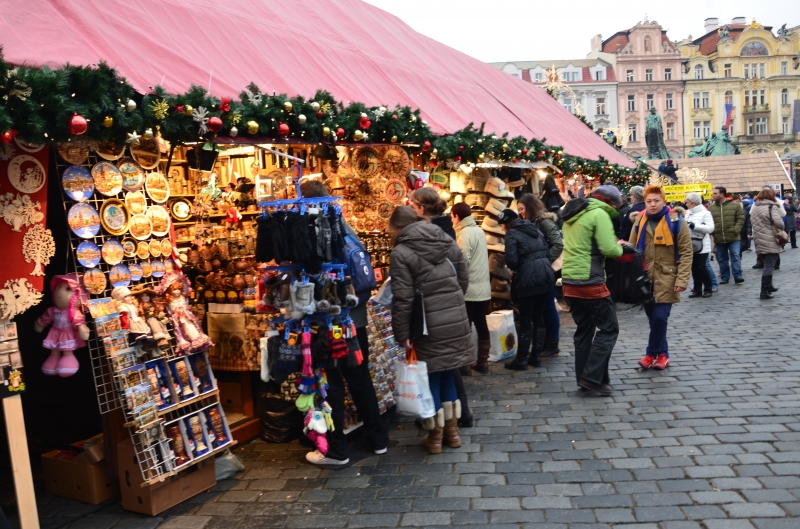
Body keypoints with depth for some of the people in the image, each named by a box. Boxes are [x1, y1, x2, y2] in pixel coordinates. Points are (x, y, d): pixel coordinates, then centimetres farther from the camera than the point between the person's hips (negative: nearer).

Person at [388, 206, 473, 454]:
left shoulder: (401, 253, -10)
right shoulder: (448, 242, 8)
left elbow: (402, 299, -14)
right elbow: (463, 280, 11)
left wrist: (402, 334, -8)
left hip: (430, 327, -6)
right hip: (457, 321, 6)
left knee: (431, 378, 9)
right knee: (447, 374, 19)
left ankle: (435, 437, 20)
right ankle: (452, 431, 28)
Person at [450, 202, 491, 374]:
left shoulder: (465, 233, -15)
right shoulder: (479, 230, 12)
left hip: (469, 289, -9)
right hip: (482, 287, 9)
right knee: (481, 325, 12)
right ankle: (482, 362, 18)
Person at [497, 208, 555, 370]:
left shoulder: (512, 234, -6)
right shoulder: (535, 229, 16)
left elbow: (511, 260, -13)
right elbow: (547, 251, 14)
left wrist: (516, 269, 6)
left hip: (528, 279, -7)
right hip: (545, 275, 7)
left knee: (525, 320, 0)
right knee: (538, 317, 14)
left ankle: (521, 360, 7)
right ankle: (536, 356, 20)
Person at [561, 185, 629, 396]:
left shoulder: (573, 215, 16)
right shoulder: (599, 214, -10)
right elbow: (608, 249, -17)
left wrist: (615, 247, 16)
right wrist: (622, 249, 3)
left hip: (570, 280, 9)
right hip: (590, 281, -9)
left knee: (584, 330, 15)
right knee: (609, 328, 2)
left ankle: (583, 378, 19)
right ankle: (593, 377, -2)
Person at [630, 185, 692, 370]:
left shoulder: (676, 222, -5)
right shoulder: (640, 222, 6)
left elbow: (686, 253, -6)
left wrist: (682, 279, -14)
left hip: (666, 278, -4)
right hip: (645, 278, 4)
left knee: (660, 317, -10)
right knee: (653, 318, 9)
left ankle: (652, 353, 7)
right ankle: (662, 354, 23)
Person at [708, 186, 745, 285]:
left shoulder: (735, 205, -2)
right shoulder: (711, 207, 4)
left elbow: (741, 218, -3)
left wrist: (736, 230, -14)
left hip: (733, 237, -3)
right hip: (719, 239, 3)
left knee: (735, 257, -4)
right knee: (722, 259, 10)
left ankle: (737, 276, 1)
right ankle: (724, 278, 20)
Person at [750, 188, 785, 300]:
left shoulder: (755, 207, 12)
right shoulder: (772, 207, -11)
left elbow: (752, 221, 14)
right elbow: (778, 222, -22)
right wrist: (781, 228, -3)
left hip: (759, 241, 7)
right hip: (770, 241, -7)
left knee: (768, 265, 23)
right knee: (769, 267, -6)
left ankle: (769, 287, 35)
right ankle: (764, 292, -10)